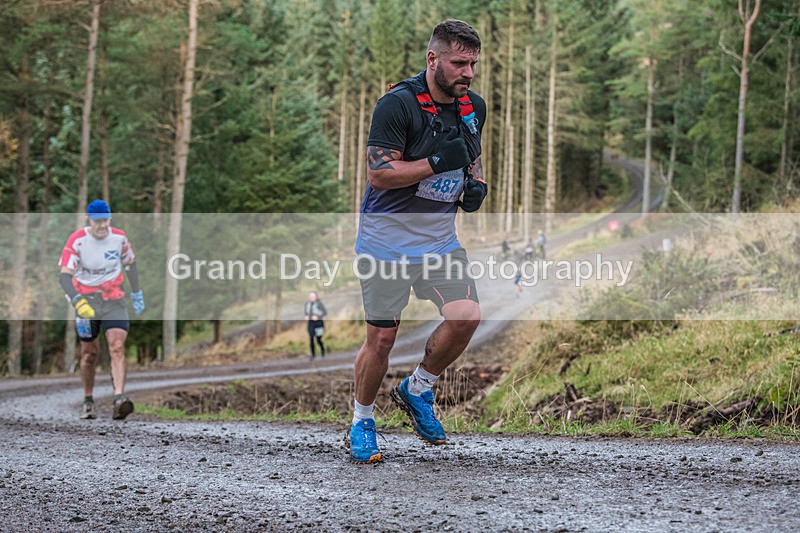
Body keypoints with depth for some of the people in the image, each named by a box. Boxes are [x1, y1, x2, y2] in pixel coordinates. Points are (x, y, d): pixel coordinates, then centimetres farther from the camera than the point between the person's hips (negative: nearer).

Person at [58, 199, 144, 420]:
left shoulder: (119, 237, -3)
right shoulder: (77, 241, -12)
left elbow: (129, 263, 16)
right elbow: (65, 275, -19)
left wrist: (136, 294, 22)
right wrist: (78, 301, -33)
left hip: (114, 299, 1)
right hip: (85, 300, -1)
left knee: (117, 347, -17)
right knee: (89, 353, 6)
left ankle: (119, 399, -28)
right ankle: (88, 402, 24)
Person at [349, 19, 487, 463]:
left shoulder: (473, 106, 5)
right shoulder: (397, 104, -16)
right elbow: (378, 174, -18)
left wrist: (476, 184, 2)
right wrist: (438, 162, -24)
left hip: (440, 239, 5)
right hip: (386, 239, -5)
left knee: (466, 317, -14)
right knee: (382, 337, -3)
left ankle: (418, 389, 12)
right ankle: (362, 423, 20)